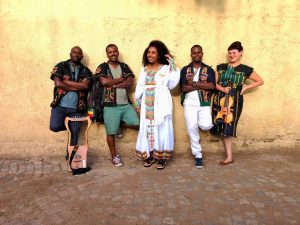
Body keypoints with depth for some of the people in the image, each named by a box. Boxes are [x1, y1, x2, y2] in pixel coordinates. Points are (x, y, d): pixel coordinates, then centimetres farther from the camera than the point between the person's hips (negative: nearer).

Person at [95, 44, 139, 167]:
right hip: (111, 105, -3)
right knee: (111, 132, 2)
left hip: (126, 103, 4)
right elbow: (104, 81, -17)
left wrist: (114, 84, -11)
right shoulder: (102, 67, 2)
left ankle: (119, 125, 25)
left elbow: (130, 82, -3)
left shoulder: (124, 66, 12)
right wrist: (121, 79, -6)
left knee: (136, 124, -2)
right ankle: (114, 156, 20)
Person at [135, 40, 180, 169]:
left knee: (161, 128, -1)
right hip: (147, 104, 4)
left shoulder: (166, 68, 3)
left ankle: (161, 157, 8)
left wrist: (172, 66, -7)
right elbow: (140, 86, 12)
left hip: (161, 103, -4)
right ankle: (149, 155, 17)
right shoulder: (144, 69, 15)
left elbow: (172, 84, -7)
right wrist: (138, 101, 4)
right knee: (147, 128, 5)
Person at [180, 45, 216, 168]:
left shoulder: (208, 69, 6)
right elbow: (183, 88, -7)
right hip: (189, 102, 0)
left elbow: (212, 86, -10)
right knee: (192, 129, -3)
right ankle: (198, 155, 12)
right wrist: (202, 86, -10)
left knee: (206, 126, -17)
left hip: (204, 103, 0)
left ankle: (199, 121, 21)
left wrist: (194, 83, -14)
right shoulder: (185, 70, 5)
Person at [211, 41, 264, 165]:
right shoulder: (221, 67, 10)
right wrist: (221, 88, -10)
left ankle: (229, 157, 9)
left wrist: (245, 87, -1)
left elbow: (260, 81, 10)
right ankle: (229, 156, 12)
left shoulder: (245, 69, 2)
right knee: (222, 127, 1)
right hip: (219, 99, 3)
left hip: (234, 101, -3)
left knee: (228, 127, -5)